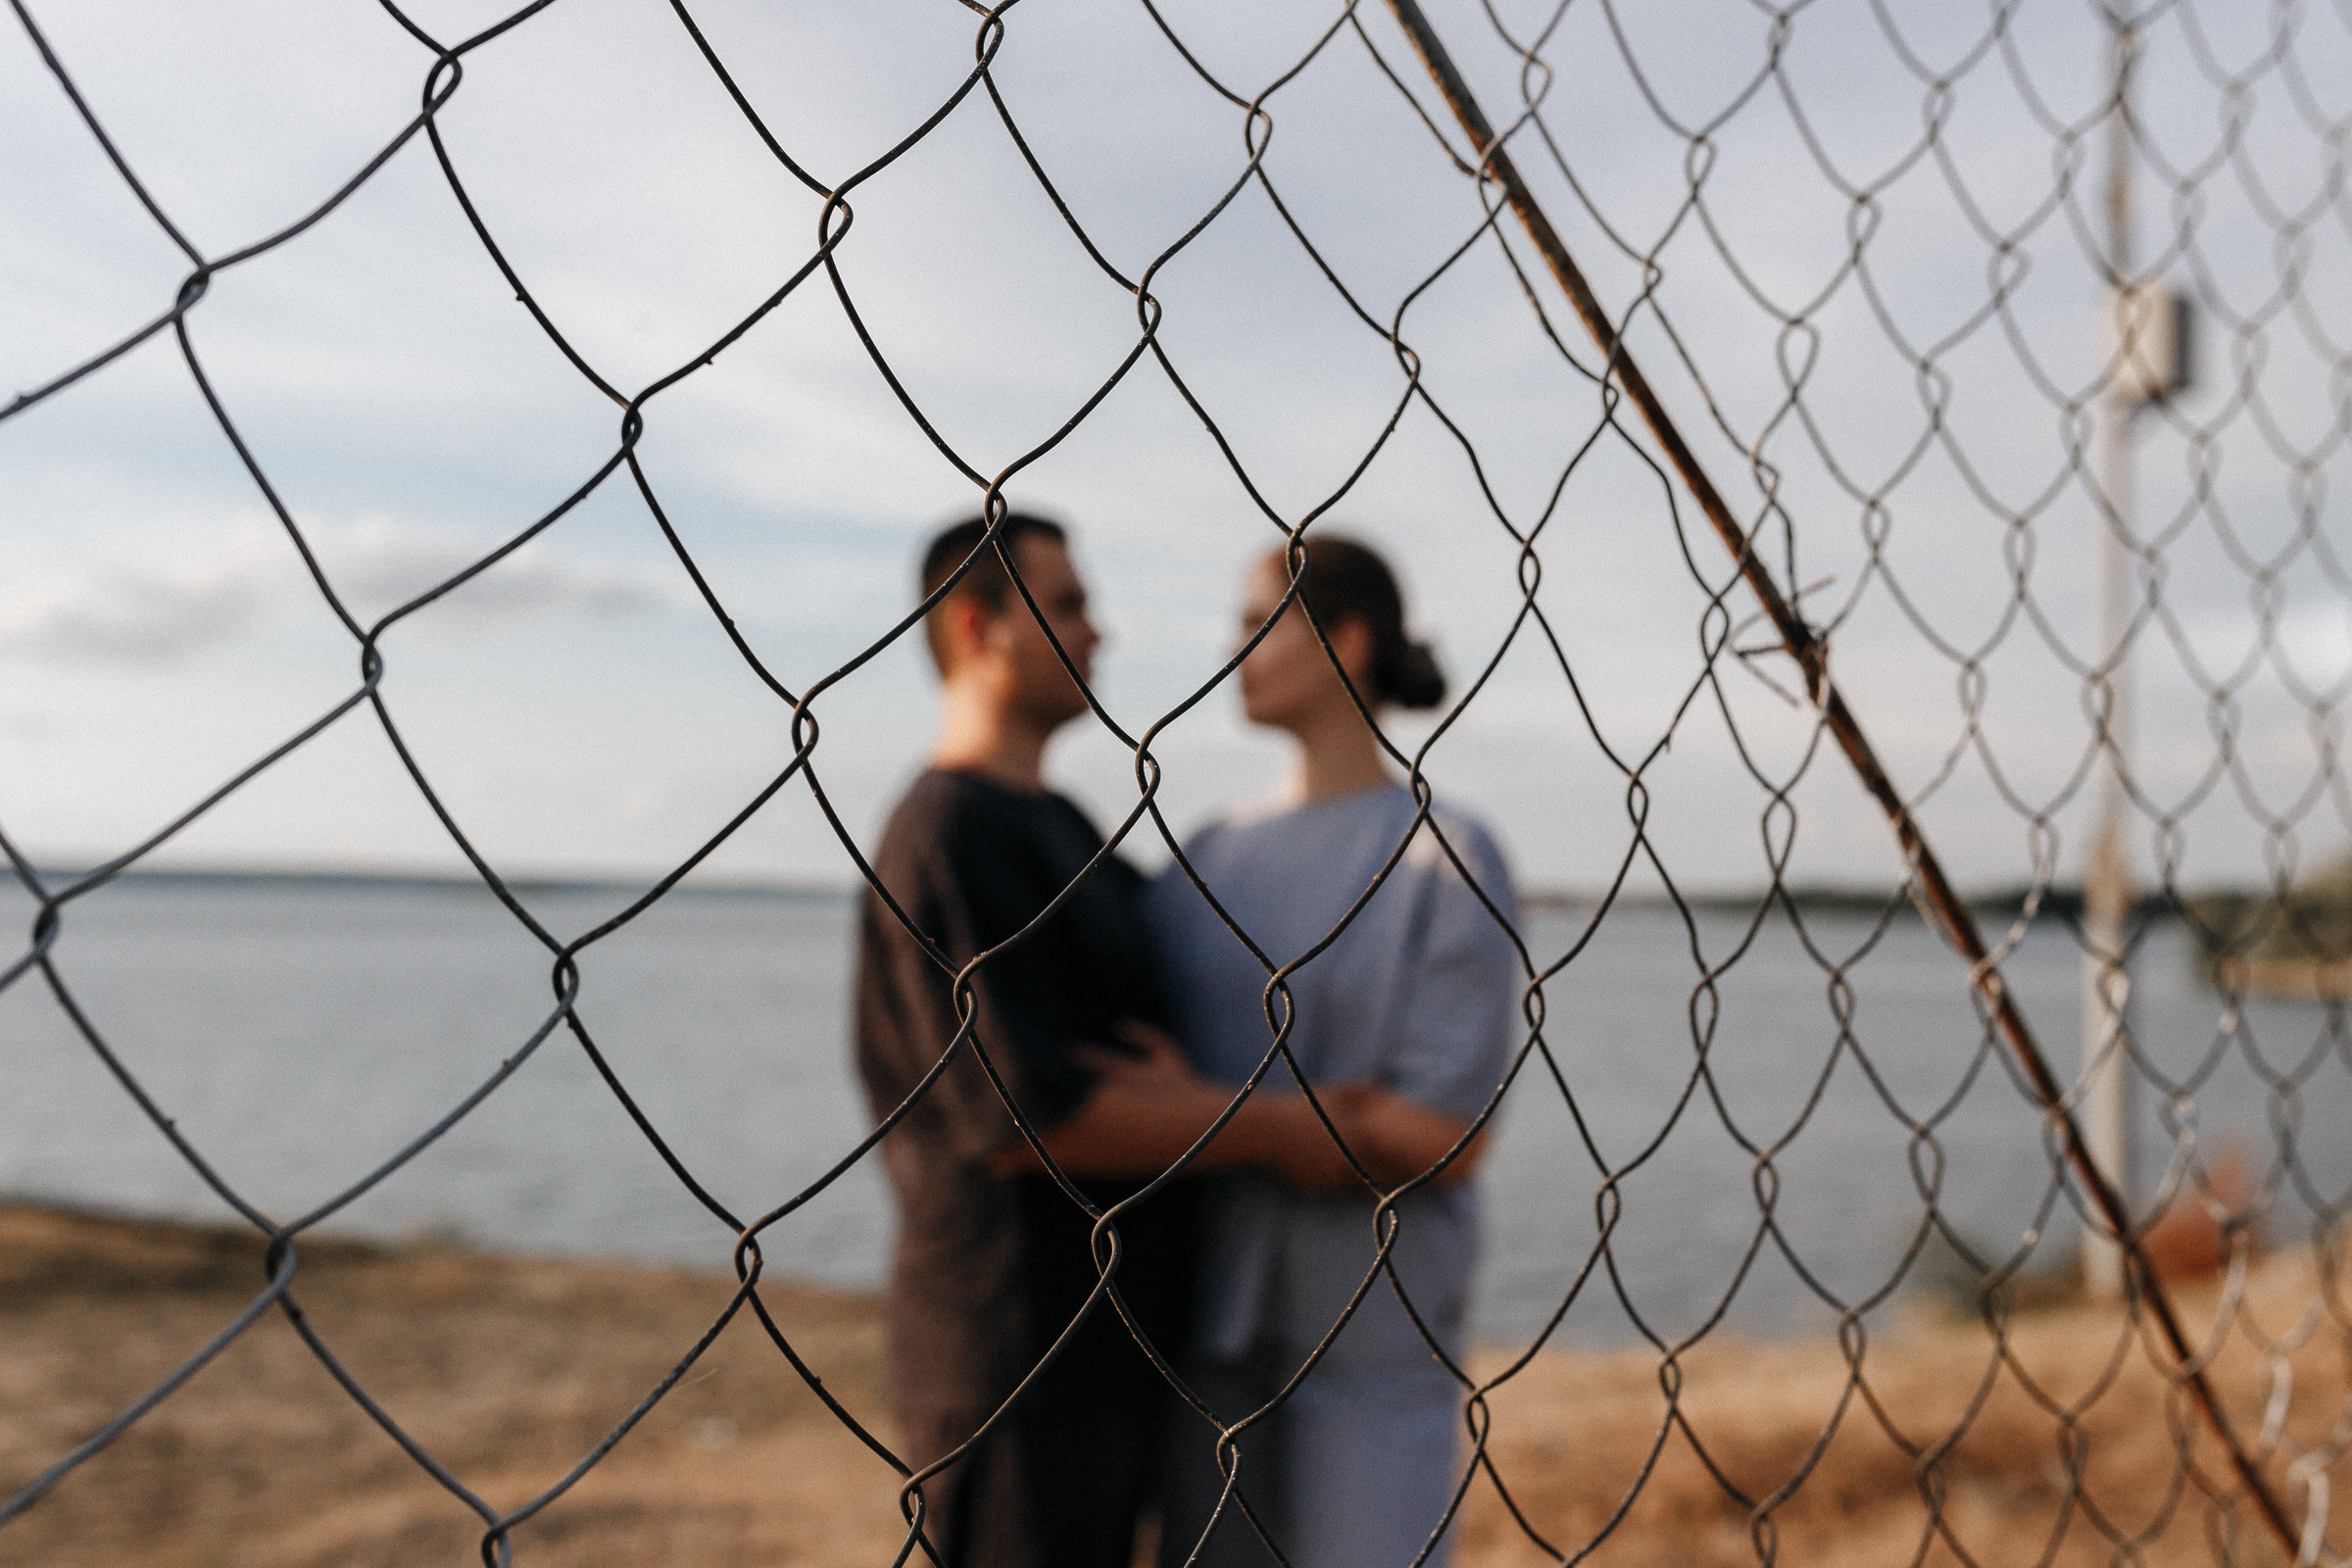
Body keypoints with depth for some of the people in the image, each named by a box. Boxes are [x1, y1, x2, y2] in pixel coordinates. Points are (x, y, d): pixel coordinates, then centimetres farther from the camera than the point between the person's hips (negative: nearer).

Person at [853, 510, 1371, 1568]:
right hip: (1015, 1357, -9)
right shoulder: (951, 831, -17)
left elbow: (1130, 1025, 20)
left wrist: (1179, 1085, -5)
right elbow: (1027, 1116, -24)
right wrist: (1276, 1132, -16)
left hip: (1113, 1341, 9)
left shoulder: (1059, 826, 13)